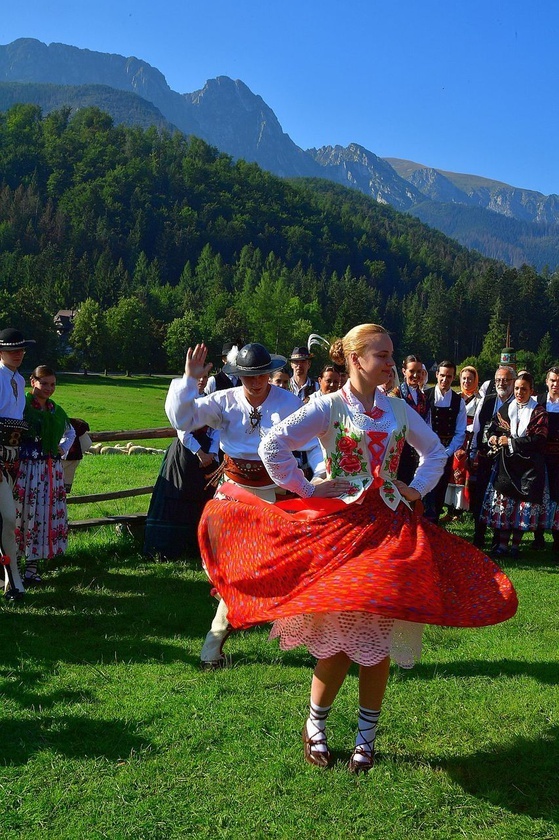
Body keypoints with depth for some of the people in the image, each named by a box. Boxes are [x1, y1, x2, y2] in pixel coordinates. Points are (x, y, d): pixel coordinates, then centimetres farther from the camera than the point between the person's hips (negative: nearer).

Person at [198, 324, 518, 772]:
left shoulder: (398, 408, 8)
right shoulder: (329, 406, -6)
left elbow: (435, 450, 22)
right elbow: (273, 444, -13)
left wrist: (418, 489, 8)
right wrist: (307, 491, -10)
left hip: (390, 529, 4)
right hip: (340, 526, -4)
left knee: (379, 636, 6)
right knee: (339, 634, -2)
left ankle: (366, 736, 21)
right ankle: (315, 726, 21)